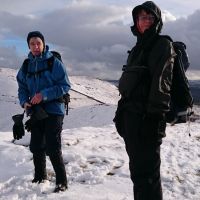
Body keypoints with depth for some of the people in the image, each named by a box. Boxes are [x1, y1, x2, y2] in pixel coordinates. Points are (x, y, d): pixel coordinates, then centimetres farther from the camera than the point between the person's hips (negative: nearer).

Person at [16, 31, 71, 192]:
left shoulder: (54, 63, -8)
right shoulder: (26, 66, 8)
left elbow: (65, 85, -12)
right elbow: (22, 88, 14)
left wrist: (44, 95, -20)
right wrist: (24, 102, -6)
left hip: (53, 111, -5)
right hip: (35, 113, 5)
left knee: (53, 149, -7)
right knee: (36, 147, 13)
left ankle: (62, 181, 7)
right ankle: (40, 176, 33)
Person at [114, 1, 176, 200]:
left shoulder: (162, 45, -6)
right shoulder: (137, 49, 20)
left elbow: (161, 85, -16)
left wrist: (155, 118, -22)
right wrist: (122, 111, 19)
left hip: (146, 120, -9)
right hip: (131, 116, 9)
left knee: (146, 173, -5)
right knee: (137, 170, 18)